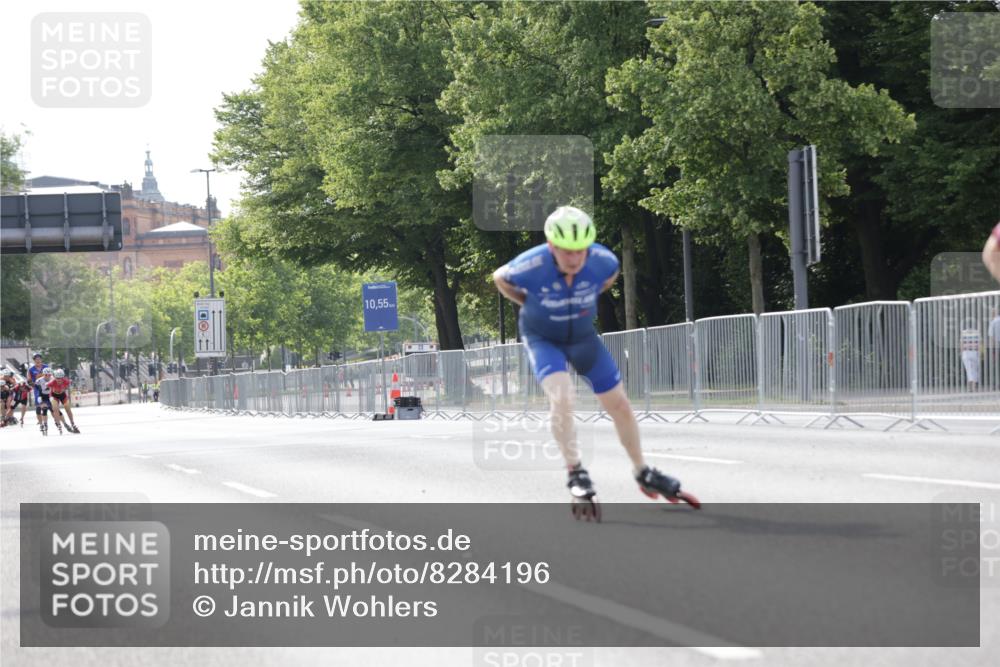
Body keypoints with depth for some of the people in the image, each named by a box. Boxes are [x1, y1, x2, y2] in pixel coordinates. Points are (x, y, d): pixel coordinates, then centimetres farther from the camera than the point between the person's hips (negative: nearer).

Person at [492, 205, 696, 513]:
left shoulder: (602, 260, -24)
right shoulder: (532, 265, -32)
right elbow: (500, 278, -9)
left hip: (582, 335, 3)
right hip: (543, 338, -3)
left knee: (619, 405, 4)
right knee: (562, 397, -28)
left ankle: (643, 473, 23)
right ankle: (576, 473, -13)